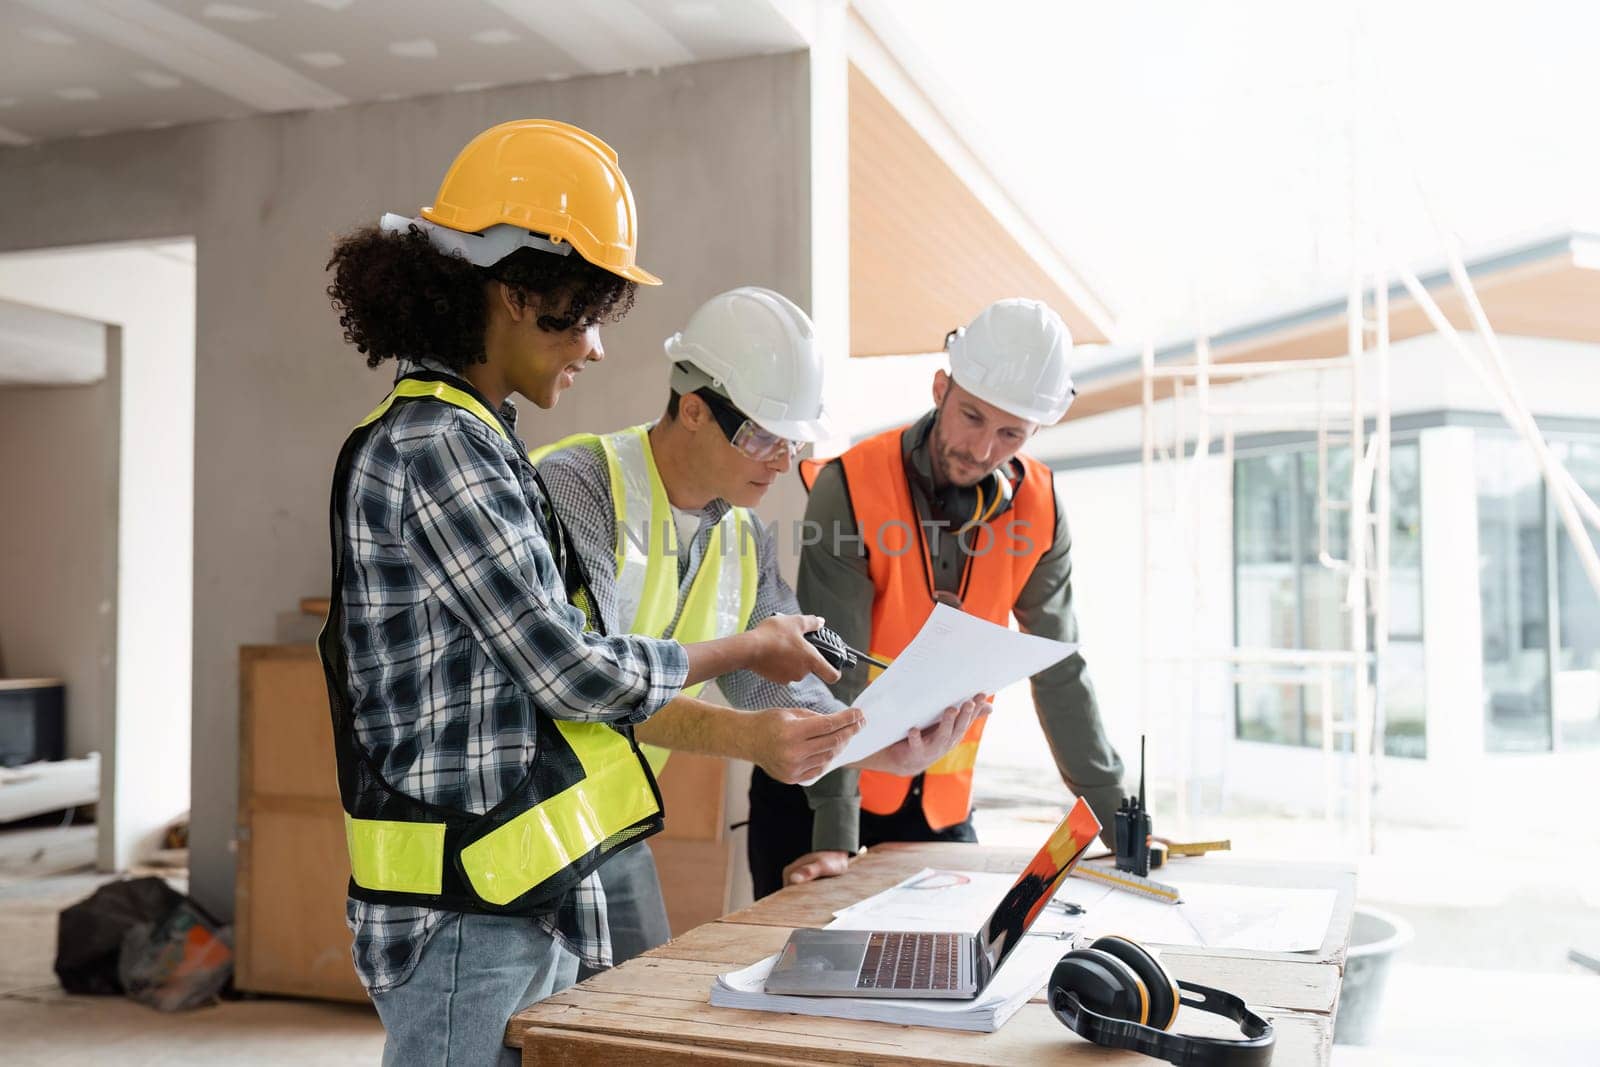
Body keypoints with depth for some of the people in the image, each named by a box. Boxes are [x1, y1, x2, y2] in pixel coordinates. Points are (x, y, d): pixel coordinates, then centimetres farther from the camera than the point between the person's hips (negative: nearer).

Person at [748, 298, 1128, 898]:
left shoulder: (1038, 509, -6)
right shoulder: (851, 490, -19)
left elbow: (1059, 674, 2)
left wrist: (1114, 817, 3)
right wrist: (834, 837, -24)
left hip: (942, 802, 4)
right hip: (816, 793, -3)